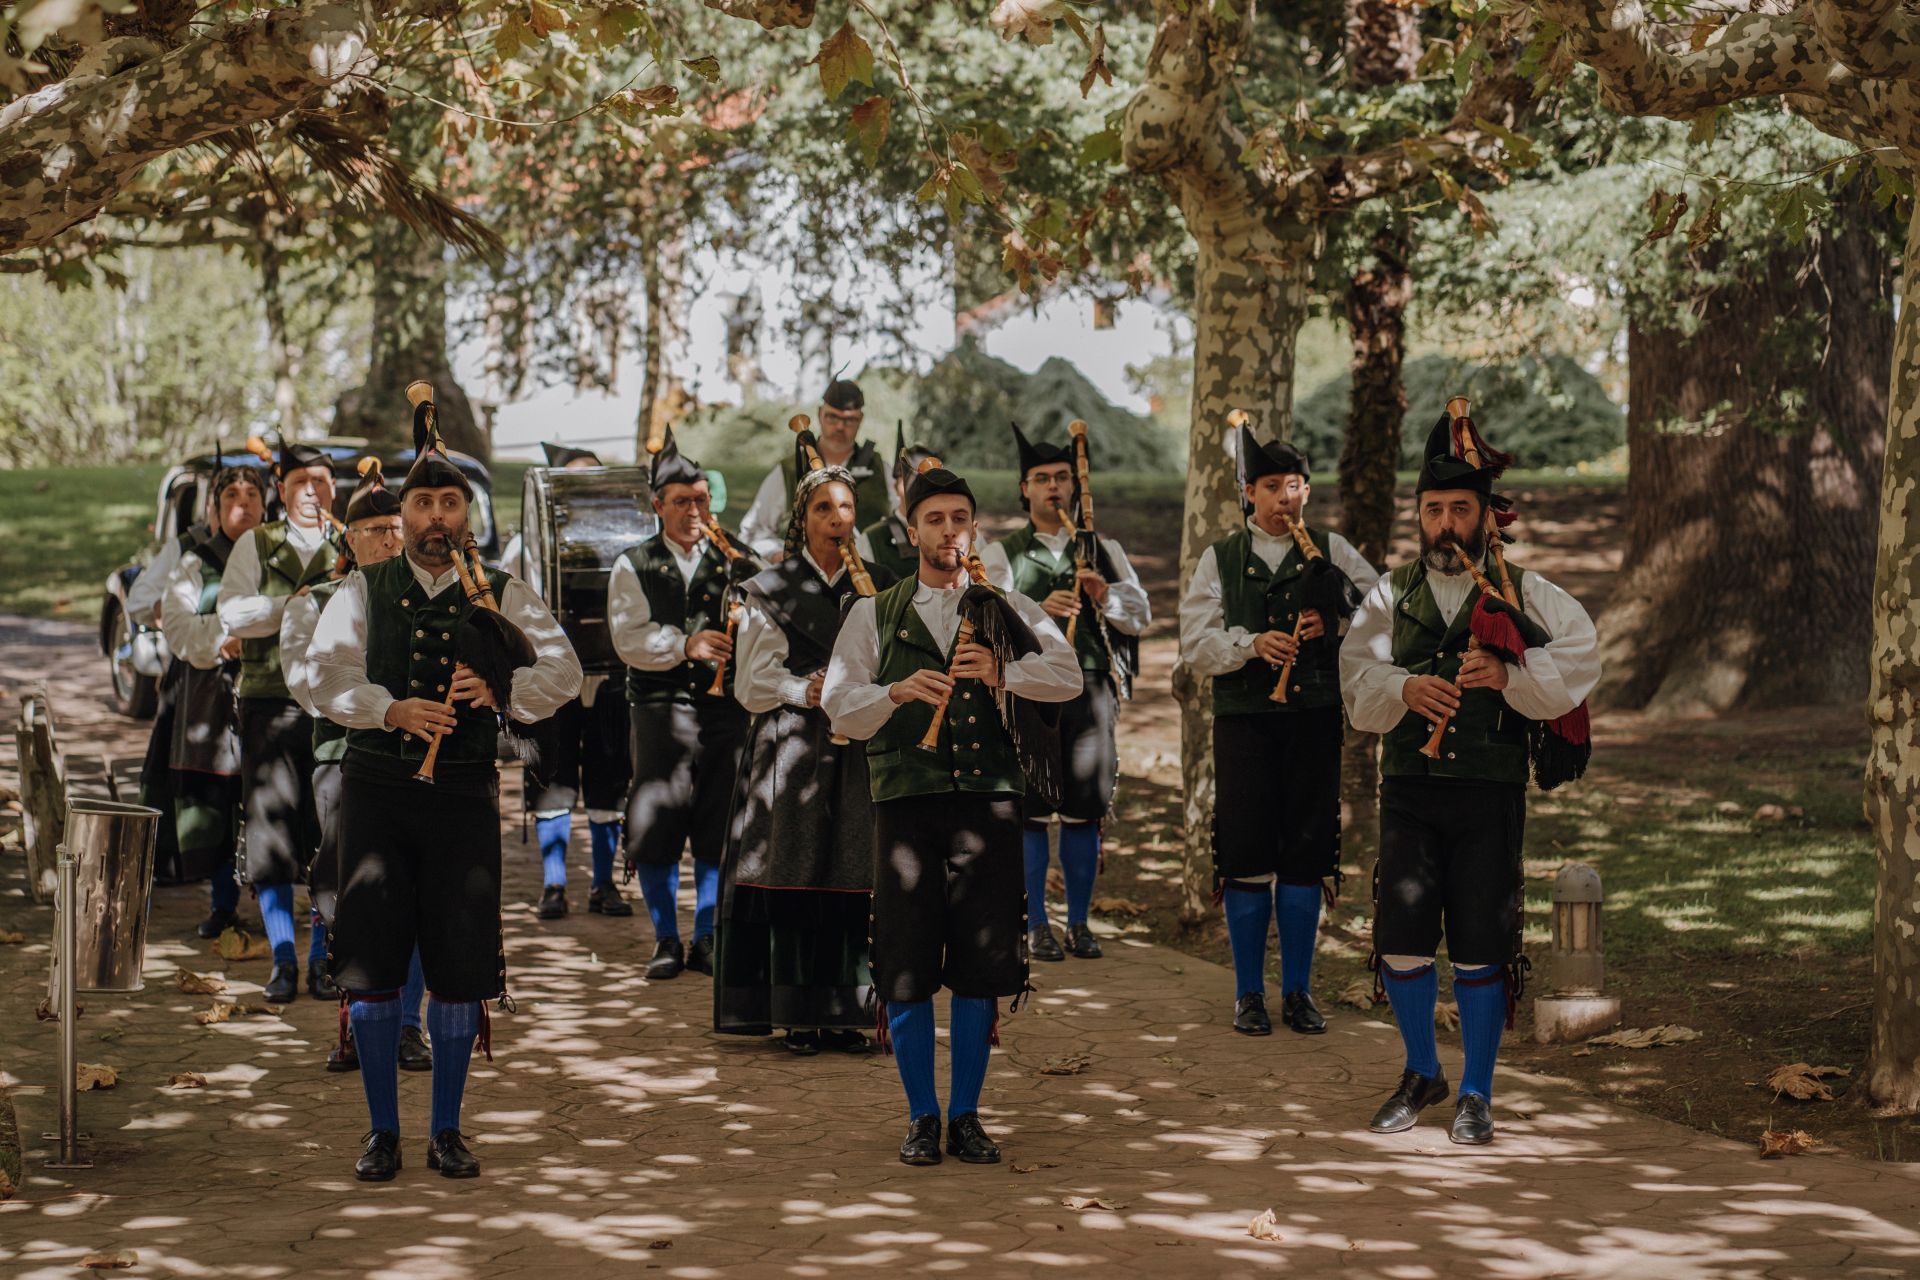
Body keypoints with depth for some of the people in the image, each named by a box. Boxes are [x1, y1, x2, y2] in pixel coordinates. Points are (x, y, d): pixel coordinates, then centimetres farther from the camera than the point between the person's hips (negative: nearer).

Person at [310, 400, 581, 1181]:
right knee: (372, 965, 0)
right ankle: (382, 1132, 12)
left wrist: (501, 691, -16)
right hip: (377, 788, 0)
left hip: (463, 794, 1)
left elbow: (562, 672, 2)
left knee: (461, 967, 1)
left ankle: (447, 1132, 15)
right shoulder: (362, 591, 7)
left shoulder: (500, 596, 9)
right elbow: (330, 678, -5)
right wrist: (392, 710, -22)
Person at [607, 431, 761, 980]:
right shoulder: (634, 566, 8)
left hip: (727, 705, 2)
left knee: (718, 829, 3)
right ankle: (666, 940, 9)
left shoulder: (733, 560, 13)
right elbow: (629, 640, -3)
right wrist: (685, 645, -16)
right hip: (663, 706, -2)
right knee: (658, 829, -3)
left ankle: (706, 939, 13)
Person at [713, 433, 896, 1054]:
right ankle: (798, 1017, 0)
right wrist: (806, 691, -12)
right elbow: (751, 682, 2)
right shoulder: (771, 590, 6)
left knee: (853, 883, -2)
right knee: (793, 879, -6)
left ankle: (843, 1013, 5)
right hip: (791, 752, -2)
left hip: (859, 753, 2)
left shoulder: (878, 587, 13)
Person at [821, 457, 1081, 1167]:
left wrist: (1002, 672, -17)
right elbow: (839, 705, 3)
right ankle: (922, 1116, 10)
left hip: (987, 798, 1)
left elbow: (1068, 676, 0)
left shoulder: (1008, 611, 15)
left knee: (981, 965, 0)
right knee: (905, 967, -2)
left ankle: (967, 1114, 12)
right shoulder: (874, 614, 13)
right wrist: (896, 692, -16)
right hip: (906, 798, -1)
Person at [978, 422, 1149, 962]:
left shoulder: (1104, 551, 15)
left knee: (1086, 810, 4)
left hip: (1091, 689, 2)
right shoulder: (1002, 553, 8)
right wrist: (1040, 610, -25)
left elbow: (1141, 613, 8)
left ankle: (1080, 923, 14)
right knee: (1030, 811, -2)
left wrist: (1106, 596, -12)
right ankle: (1036, 926, 6)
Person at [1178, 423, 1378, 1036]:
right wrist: (1251, 643, -17)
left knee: (1306, 857, 4)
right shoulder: (1220, 558, 8)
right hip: (1244, 717, -1)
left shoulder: (1332, 550, 10)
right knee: (1245, 857, -1)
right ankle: (1249, 995, 9)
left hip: (1315, 717, 1)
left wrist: (1333, 624, -12)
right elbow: (1195, 642, -1)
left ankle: (1299, 991, 14)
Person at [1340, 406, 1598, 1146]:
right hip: (1410, 788, 2)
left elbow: (1578, 660, -7)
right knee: (1400, 940, 2)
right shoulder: (1392, 595, 8)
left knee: (1480, 948, 0)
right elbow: (1358, 679, -2)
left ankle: (1476, 1094, 15)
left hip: (1490, 794, -2)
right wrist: (1405, 689, -22)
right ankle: (1422, 1074, 25)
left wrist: (1509, 675, -21)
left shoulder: (1523, 592, 3)